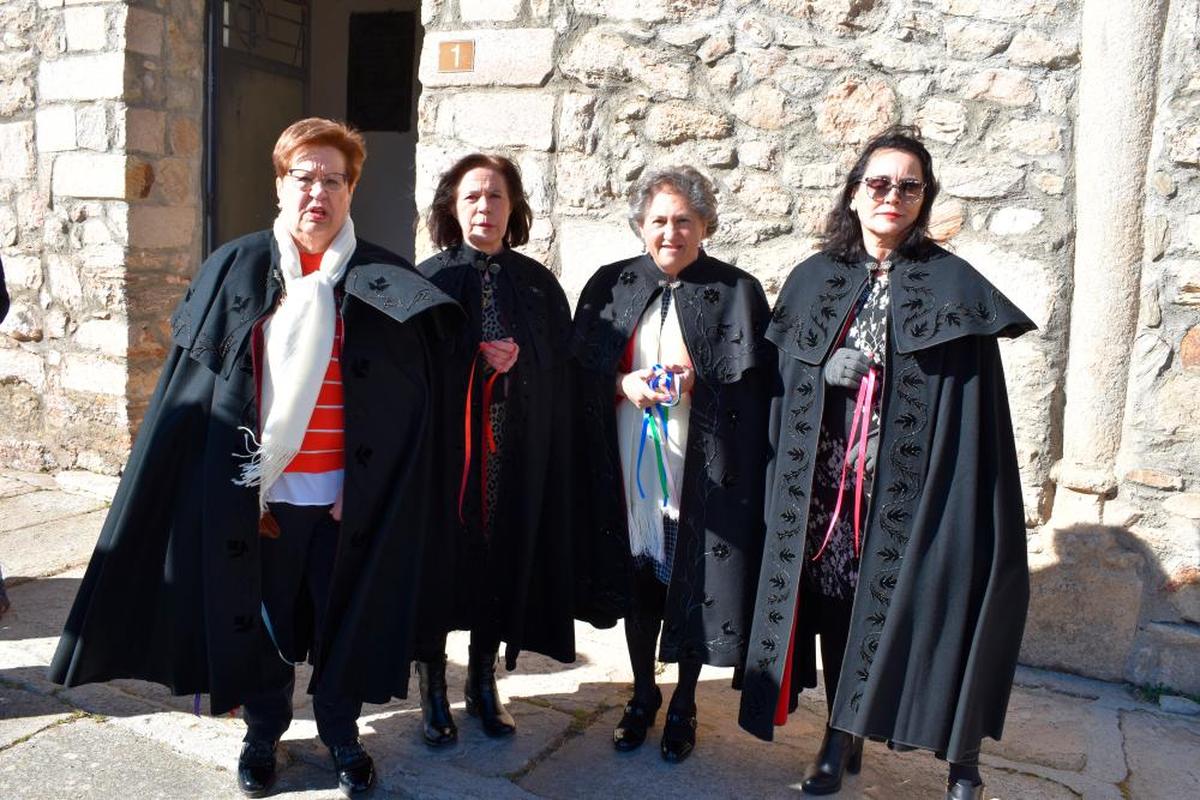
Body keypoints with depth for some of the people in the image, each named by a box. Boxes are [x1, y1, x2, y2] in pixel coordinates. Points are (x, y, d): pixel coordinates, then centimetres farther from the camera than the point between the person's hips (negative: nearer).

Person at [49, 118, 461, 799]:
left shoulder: (387, 282, -1)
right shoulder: (235, 269, 1)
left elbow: (413, 396, 0)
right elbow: (193, 385, 1)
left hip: (350, 487, 0)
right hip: (258, 485, 1)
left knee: (345, 614, 12)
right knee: (259, 614, 13)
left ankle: (342, 730, 34)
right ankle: (264, 732, 35)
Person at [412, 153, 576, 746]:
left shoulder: (537, 283, 6)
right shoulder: (429, 277, 1)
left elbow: (559, 367, 6)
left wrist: (515, 362, -9)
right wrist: (475, 357, -14)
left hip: (517, 449, 2)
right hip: (442, 442, -2)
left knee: (501, 554, 8)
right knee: (439, 555, 3)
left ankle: (484, 682, 27)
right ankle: (434, 690, 20)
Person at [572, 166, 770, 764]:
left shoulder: (737, 291, -2)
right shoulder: (610, 285, 5)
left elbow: (749, 386, -3)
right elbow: (581, 368, 3)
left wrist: (692, 383, -19)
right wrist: (624, 383, -16)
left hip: (700, 470, -2)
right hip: (627, 465, 2)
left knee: (692, 583, 6)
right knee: (635, 580, 13)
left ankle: (683, 706, 28)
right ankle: (642, 696, 33)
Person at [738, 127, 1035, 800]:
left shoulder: (952, 284, -3)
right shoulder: (814, 279, 7)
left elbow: (971, 403, -8)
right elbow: (781, 377, 13)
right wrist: (825, 370, -5)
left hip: (911, 487, -3)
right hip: (830, 481, 3)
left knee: (918, 609, 1)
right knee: (838, 602, 9)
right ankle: (843, 739, 28)